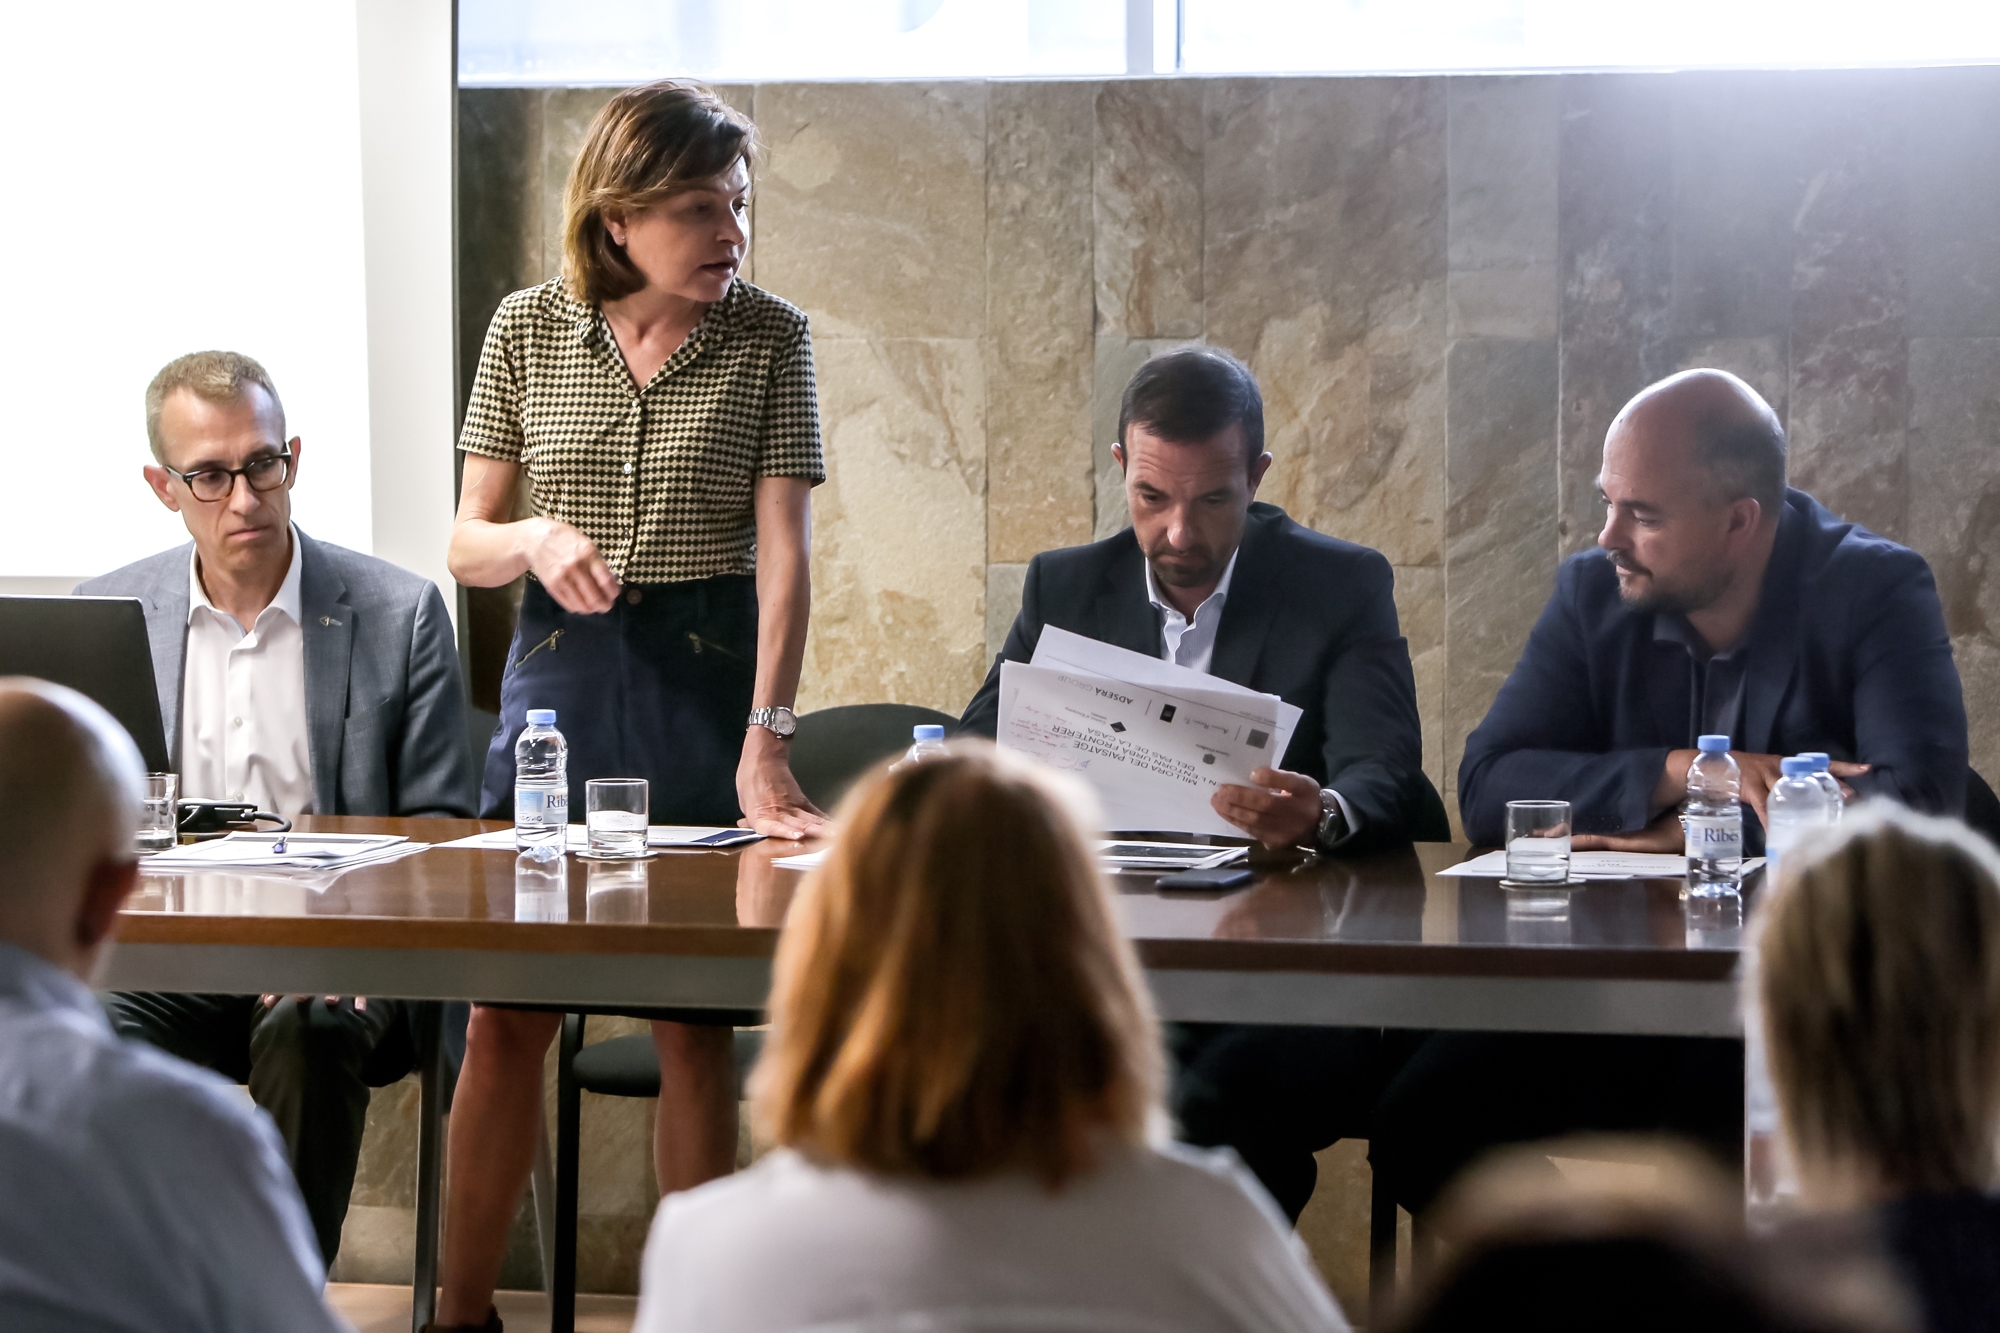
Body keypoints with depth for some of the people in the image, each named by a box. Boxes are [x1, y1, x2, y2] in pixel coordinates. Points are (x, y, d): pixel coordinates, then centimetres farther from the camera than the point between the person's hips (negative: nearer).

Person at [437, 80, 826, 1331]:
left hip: (707, 669, -1)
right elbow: (468, 540, 5)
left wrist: (767, 739, -20)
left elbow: (785, 551, -10)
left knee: (695, 1020, 2)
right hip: (559, 669, 1)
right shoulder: (531, 331, 0)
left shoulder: (770, 339, -4)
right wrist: (536, 542, -18)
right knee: (508, 1012, 1)